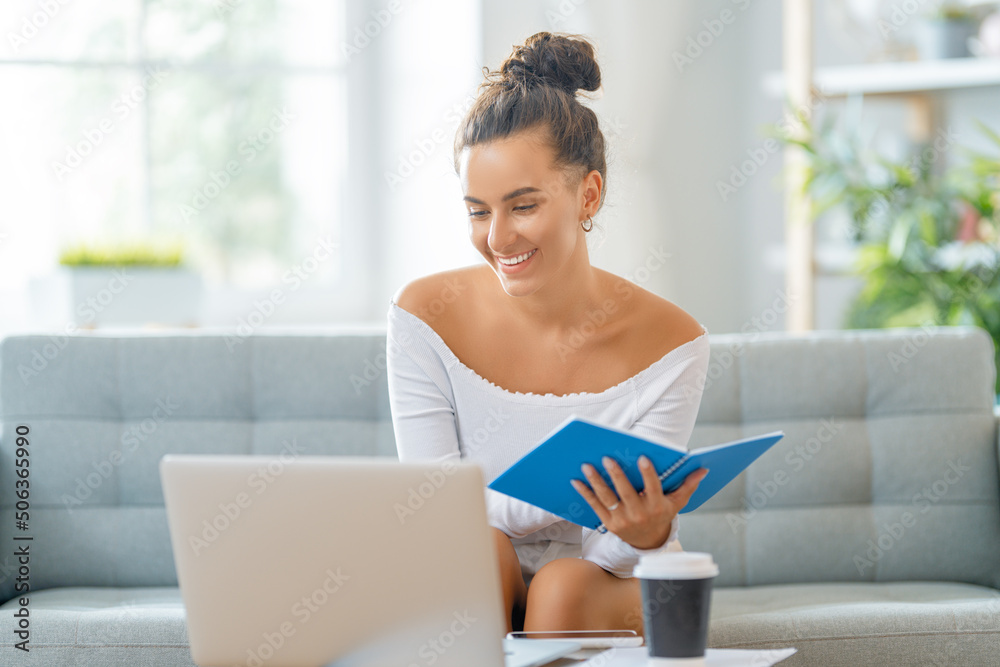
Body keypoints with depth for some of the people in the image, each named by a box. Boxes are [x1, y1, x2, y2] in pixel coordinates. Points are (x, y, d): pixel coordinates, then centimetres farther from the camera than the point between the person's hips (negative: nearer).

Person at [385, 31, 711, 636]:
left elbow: (613, 555, -14)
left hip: (608, 589, 0)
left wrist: (647, 534, -40)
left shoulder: (670, 345, -14)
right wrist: (566, 493, -33)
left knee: (565, 585, -32)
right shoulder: (425, 317, -12)